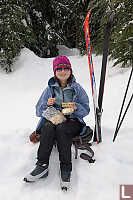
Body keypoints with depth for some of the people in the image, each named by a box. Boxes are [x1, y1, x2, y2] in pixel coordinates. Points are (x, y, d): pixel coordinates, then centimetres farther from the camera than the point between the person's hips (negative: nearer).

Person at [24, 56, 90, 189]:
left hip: (73, 121, -1)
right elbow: (39, 111, 6)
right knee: (48, 127, -31)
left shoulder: (77, 88, 6)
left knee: (61, 128, -33)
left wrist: (75, 107, -19)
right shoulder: (50, 88, 9)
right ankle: (42, 165, -27)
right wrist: (47, 105, -15)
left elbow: (86, 110, 2)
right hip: (53, 119, 2)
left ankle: (66, 168, -24)